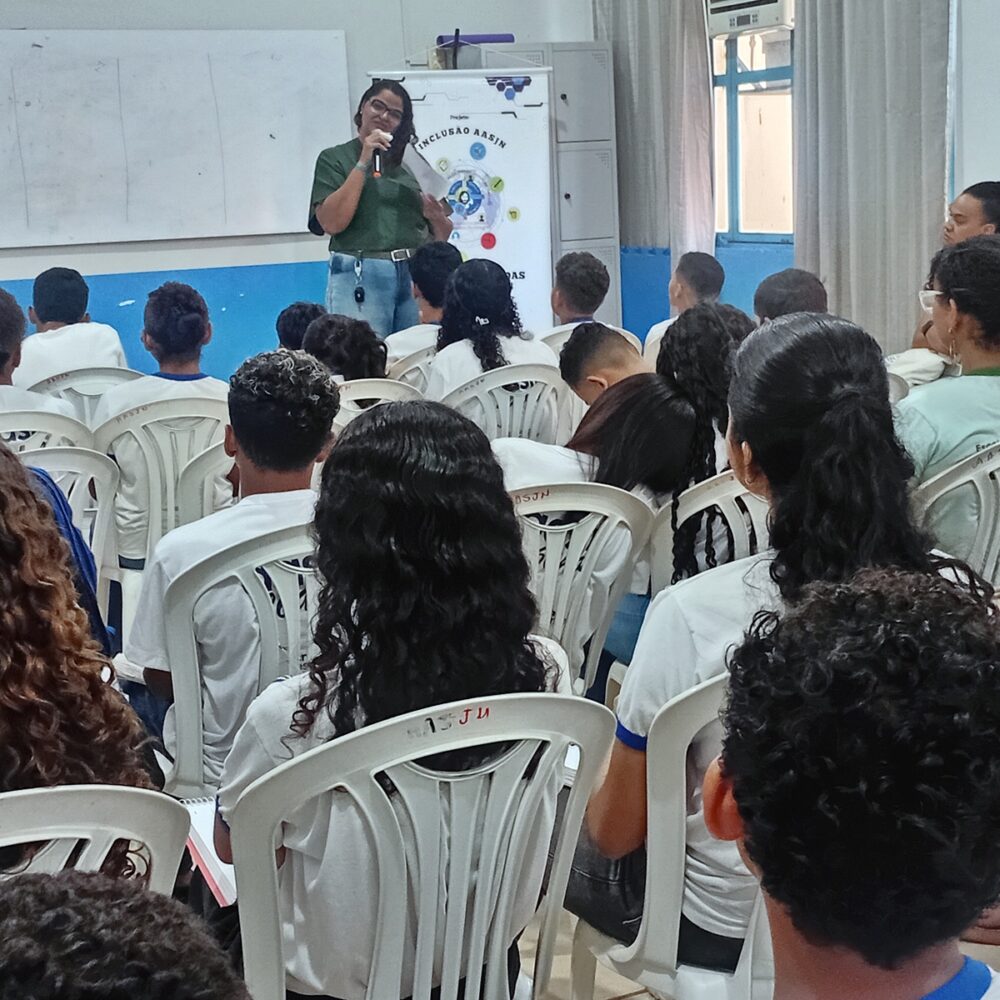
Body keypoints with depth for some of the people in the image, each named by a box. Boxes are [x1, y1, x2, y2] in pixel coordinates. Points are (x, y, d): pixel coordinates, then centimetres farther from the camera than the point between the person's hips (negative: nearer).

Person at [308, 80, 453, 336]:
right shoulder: (335, 158, 7)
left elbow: (442, 235, 19)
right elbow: (331, 223, -9)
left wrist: (435, 216, -5)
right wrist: (364, 163, -7)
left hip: (415, 276, 4)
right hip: (361, 278, -3)